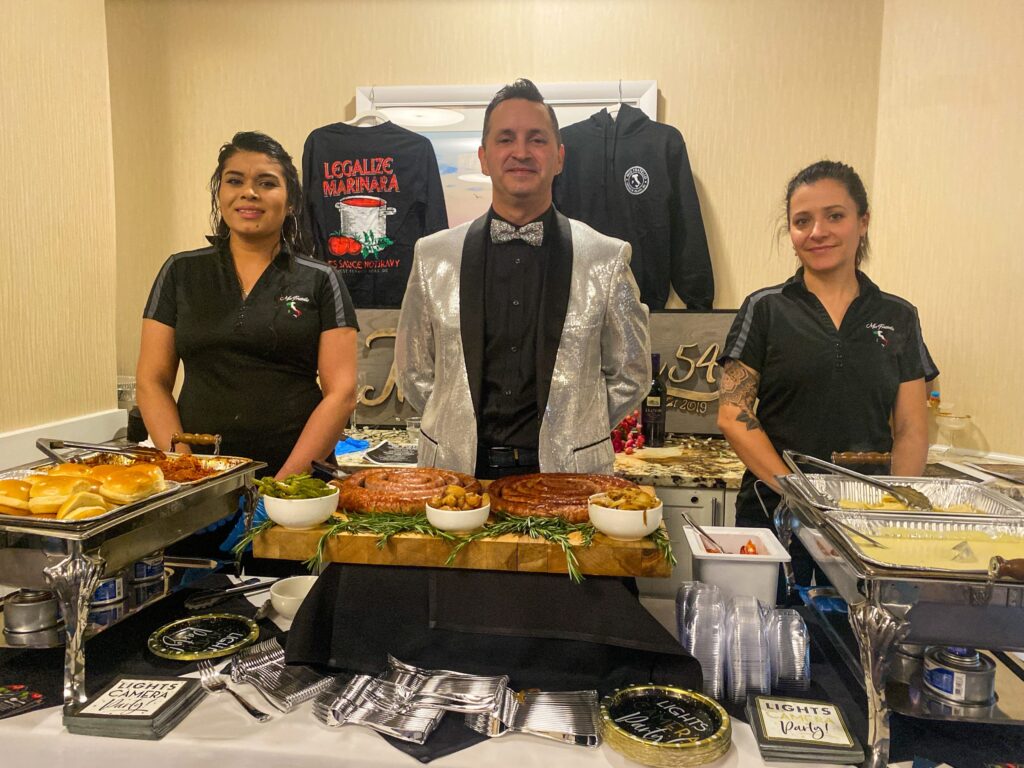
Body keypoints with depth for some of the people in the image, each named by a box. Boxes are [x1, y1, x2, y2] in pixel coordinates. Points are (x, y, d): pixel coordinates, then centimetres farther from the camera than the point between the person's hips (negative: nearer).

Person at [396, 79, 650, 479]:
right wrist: (462, 431, 3)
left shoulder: (607, 258, -2)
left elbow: (630, 375, 7)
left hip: (567, 473, 0)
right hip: (458, 470, 1)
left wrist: (573, 436, 2)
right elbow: (415, 371, 10)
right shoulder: (432, 256, 2)